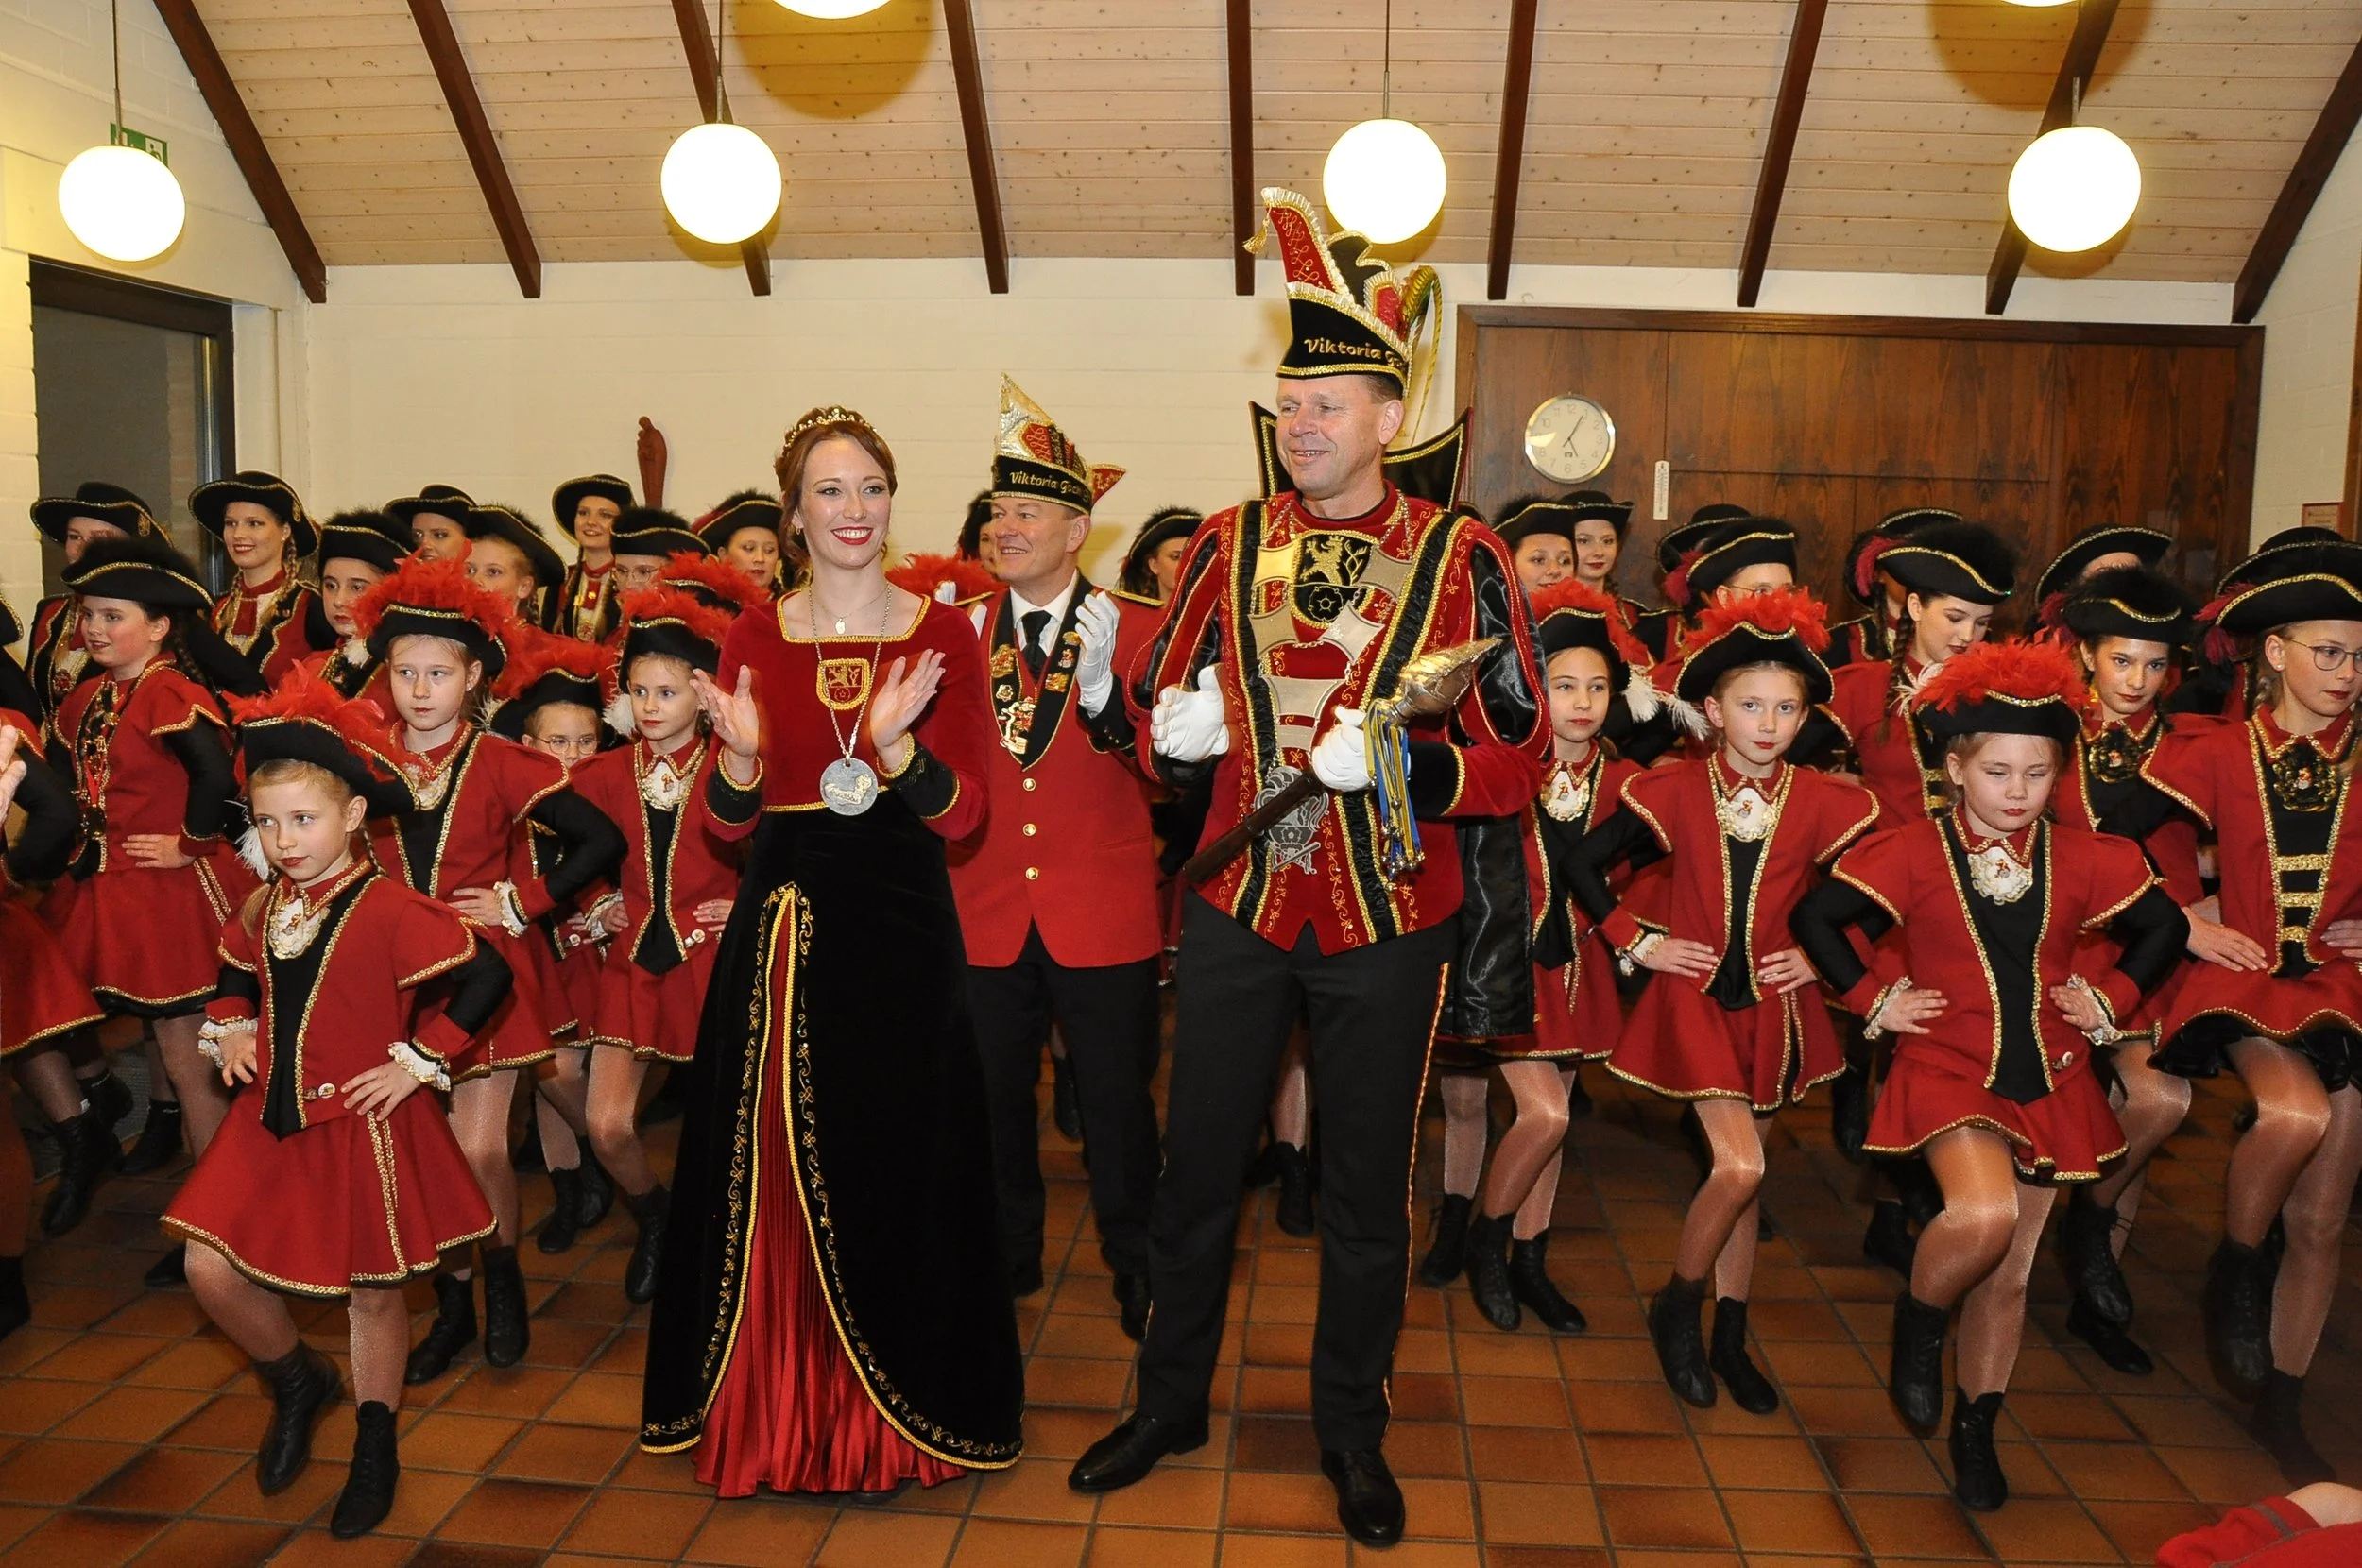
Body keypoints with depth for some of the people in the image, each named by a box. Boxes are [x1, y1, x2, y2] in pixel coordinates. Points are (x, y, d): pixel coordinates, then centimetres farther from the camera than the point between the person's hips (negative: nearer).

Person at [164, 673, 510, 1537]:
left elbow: (485, 976, -23)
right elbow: (234, 973, 24)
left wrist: (419, 1058, -19)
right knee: (210, 1270, 3)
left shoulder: (390, 910, -19)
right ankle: (298, 1382, 32)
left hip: (362, 1129, -6)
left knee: (372, 1292, 8)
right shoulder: (262, 907, 4)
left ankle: (375, 1452, 29)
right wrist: (229, 1028, 6)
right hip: (272, 1124, 6)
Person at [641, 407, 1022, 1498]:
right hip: (780, 921, 2)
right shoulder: (754, 639, 6)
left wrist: (895, 743, -24)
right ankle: (770, 1405, 25)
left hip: (897, 923, -2)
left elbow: (962, 812, -6)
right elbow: (730, 817, 4)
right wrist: (741, 752, -17)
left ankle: (882, 1419, 22)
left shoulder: (941, 634, 0)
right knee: (770, 1158, 6)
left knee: (887, 1155, 3)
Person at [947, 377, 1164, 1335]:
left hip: (1102, 913, -2)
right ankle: (1005, 1262, 33)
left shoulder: (1132, 629, 0)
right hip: (985, 910, 3)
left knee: (1115, 1096, 6)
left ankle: (1136, 1269, 25)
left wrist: (1101, 682, -25)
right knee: (993, 1097, 12)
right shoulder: (962, 630, 6)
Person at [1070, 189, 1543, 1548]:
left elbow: (1520, 762, -6)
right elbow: (1157, 700, 11)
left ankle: (1354, 1433, 33)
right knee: (1199, 1170, 13)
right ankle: (1173, 1401, 35)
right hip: (1239, 911, 3)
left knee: (1368, 1193, 12)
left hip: (1390, 924, -2)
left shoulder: (1462, 558, -6)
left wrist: (1399, 763, -22)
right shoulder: (1228, 545, 3)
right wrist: (1175, 727, -12)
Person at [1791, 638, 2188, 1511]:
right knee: (1984, 1214, -29)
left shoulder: (2083, 861, 1)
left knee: (2010, 1271, 10)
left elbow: (2166, 927, 16)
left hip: (2049, 1082, 4)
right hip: (1949, 1071, -3)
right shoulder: (1915, 854, -9)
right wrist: (1875, 1001, -7)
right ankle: (1918, 1324, 3)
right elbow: (1815, 918, -6)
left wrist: (2112, 997, 6)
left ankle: (1975, 1430, 30)